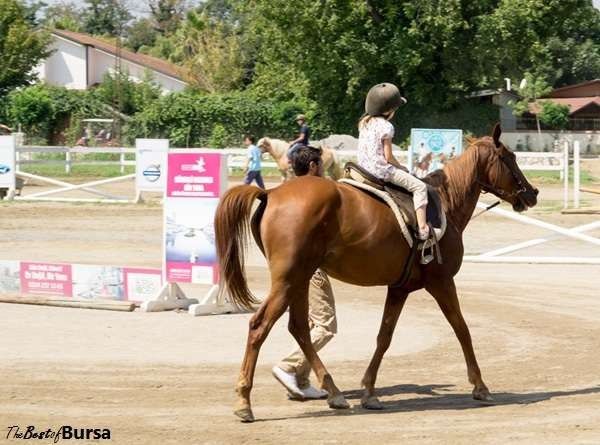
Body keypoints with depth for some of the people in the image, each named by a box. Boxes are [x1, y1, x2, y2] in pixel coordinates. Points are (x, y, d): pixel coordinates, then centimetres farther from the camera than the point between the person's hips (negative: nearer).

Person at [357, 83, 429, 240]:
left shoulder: (364, 123, 10)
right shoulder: (385, 126, -14)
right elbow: (388, 157, -14)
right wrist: (400, 167, 4)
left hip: (364, 167, 9)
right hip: (381, 169, -9)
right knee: (419, 187, -7)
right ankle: (423, 229, -18)